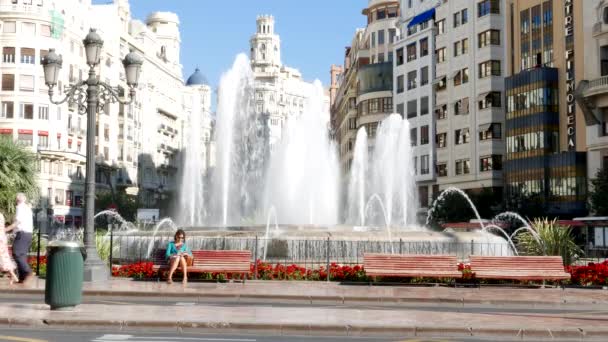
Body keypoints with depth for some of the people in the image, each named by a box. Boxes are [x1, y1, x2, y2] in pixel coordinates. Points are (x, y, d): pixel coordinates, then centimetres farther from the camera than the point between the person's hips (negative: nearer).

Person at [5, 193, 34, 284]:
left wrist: (7, 229, -18)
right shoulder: (28, 208, 21)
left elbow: (18, 221, -17)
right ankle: (22, 277, 7)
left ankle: (28, 272, -26)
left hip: (22, 233, -9)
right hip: (29, 233, 9)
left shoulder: (20, 207, -7)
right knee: (22, 255, 10)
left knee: (17, 254, -13)